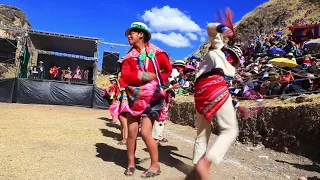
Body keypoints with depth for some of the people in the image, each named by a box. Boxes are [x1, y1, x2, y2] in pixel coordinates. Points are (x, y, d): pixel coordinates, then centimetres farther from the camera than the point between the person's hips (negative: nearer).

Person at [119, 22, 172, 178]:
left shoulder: (156, 53, -2)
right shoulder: (129, 56, 8)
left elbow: (168, 69, 9)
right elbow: (125, 75, -5)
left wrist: (158, 82, -2)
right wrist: (143, 76, -18)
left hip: (151, 97, -4)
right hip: (134, 97, 4)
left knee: (145, 133, -7)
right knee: (131, 132, 4)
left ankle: (155, 165, 12)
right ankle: (131, 163, 22)